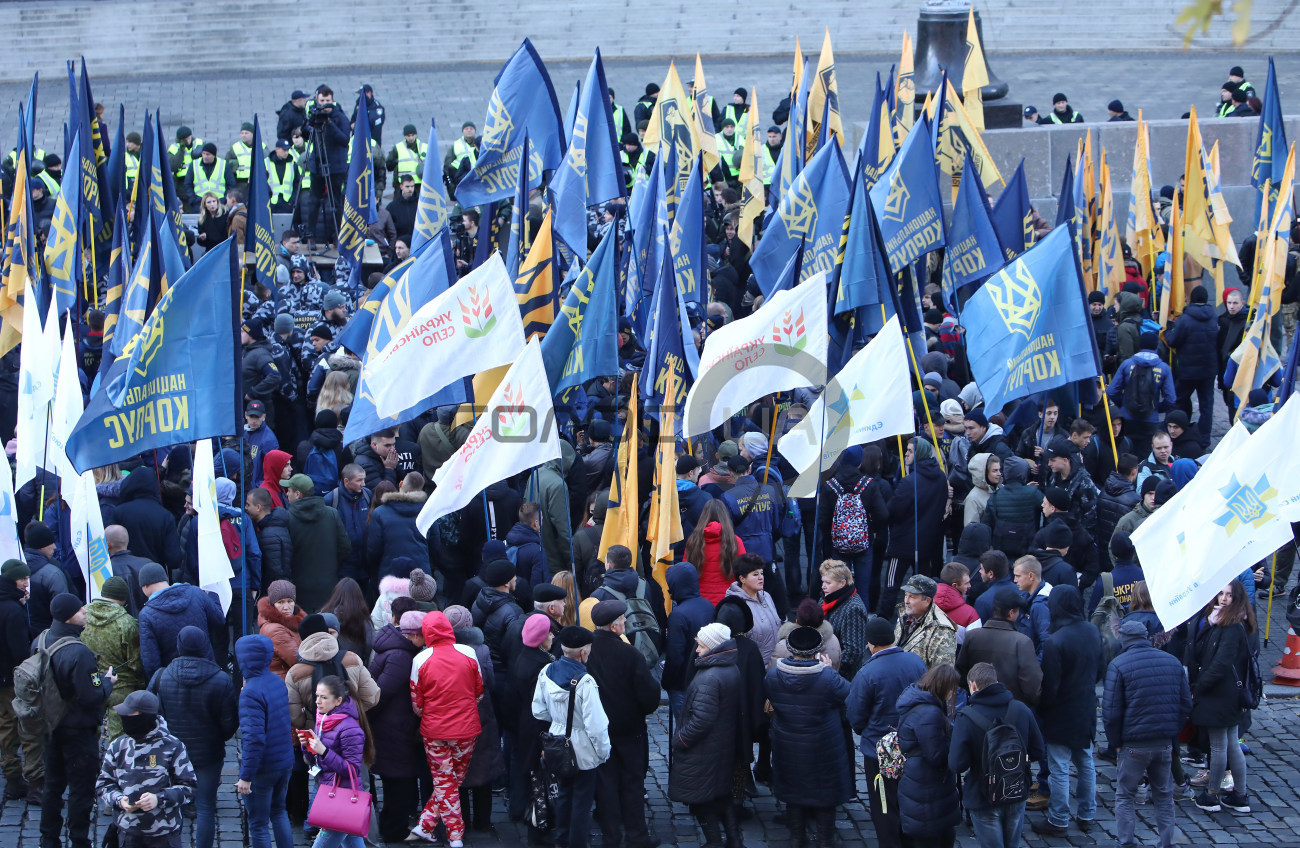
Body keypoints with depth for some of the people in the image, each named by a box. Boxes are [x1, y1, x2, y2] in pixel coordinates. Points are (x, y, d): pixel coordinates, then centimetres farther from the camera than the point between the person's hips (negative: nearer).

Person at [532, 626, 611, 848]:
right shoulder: (585, 682, -27)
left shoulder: (547, 673, -7)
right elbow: (596, 723, -25)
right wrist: (603, 750, -10)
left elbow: (539, 711, 4)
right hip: (582, 748, -6)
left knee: (564, 793, 23)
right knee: (582, 800, 10)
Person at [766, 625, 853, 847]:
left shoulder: (773, 675, -14)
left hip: (788, 749, 3)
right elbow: (849, 695, -10)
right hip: (822, 750, -3)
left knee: (793, 790, 20)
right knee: (825, 794, 16)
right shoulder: (827, 678, -27)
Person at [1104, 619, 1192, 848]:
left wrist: (1115, 742, 0)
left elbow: (1111, 711, -12)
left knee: (1125, 796, 9)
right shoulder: (1173, 662, 5)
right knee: (1164, 795, 16)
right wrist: (1173, 732, 16)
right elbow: (1186, 704, 8)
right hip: (1165, 743, 4)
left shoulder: (1119, 665, -10)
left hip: (1134, 744, -4)